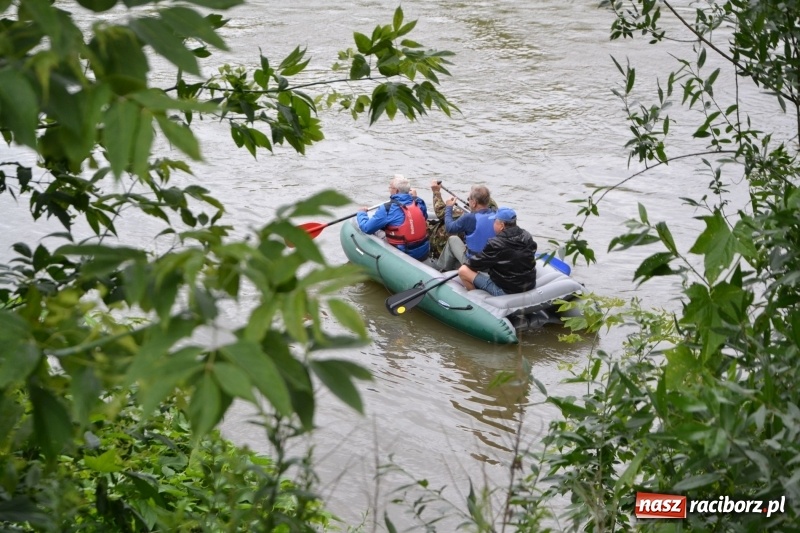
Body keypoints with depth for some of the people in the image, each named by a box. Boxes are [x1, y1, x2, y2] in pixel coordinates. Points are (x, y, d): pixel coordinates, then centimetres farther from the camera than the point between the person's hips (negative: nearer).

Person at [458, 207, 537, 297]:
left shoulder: (496, 245, -20)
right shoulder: (527, 237, -2)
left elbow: (475, 264, -10)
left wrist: (468, 264, 14)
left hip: (505, 291, -7)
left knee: (463, 270, -2)